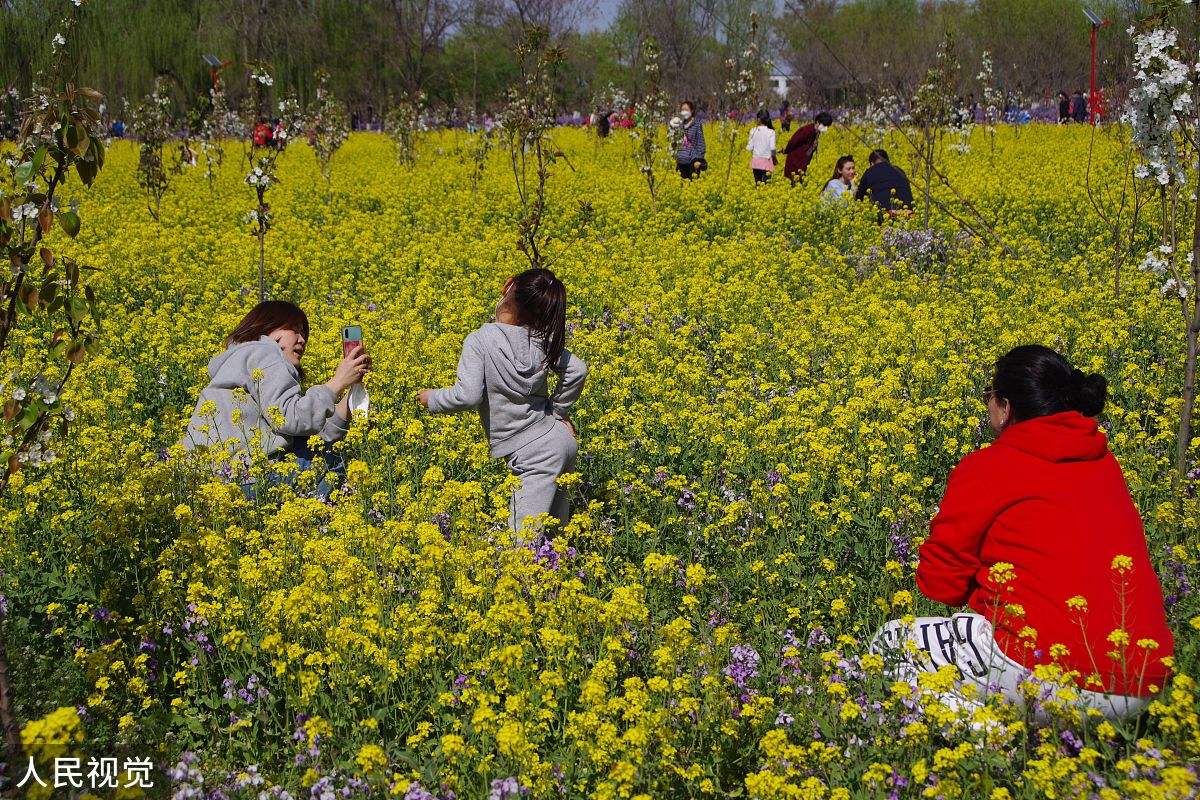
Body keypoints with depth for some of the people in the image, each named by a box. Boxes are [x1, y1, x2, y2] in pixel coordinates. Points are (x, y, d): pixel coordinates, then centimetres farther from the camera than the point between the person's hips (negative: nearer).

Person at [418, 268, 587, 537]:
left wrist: (432, 398, -5)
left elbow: (468, 396, -22)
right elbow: (577, 370, 1)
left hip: (533, 453, -7)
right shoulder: (541, 341, 2)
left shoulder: (480, 341, -15)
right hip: (562, 438, 7)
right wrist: (559, 410, 13)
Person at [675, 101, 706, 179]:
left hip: (693, 160, -5)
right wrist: (676, 159, 16)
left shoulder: (697, 124, -5)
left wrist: (699, 159, -13)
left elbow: (700, 141, -7)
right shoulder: (681, 125, 11)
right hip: (682, 160, 5)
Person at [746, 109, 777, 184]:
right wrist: (774, 156, 6)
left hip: (756, 160, 2)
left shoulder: (753, 131, -1)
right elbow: (772, 148, -13)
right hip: (766, 161, -2)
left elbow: (749, 148, -2)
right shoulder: (771, 132, -6)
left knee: (757, 184, 10)